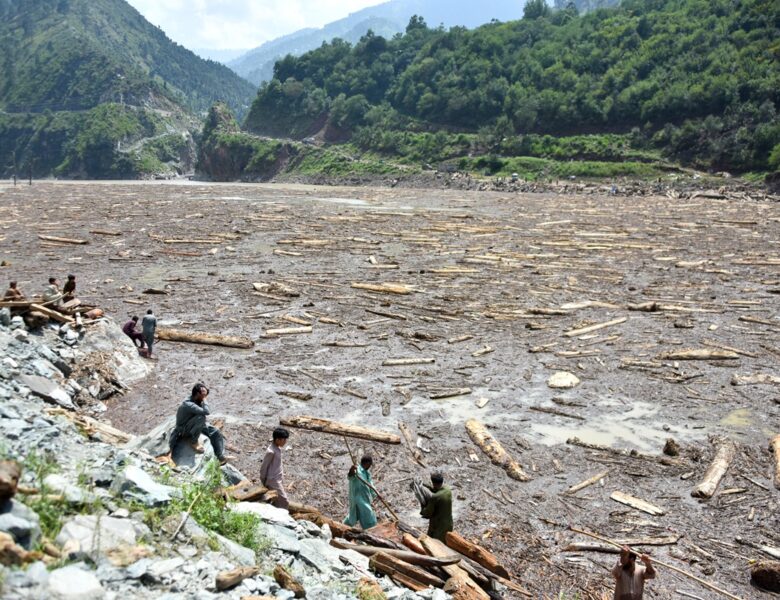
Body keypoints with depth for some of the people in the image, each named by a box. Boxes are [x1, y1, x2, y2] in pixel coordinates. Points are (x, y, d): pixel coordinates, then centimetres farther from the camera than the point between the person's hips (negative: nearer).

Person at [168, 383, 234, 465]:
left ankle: (221, 457, -6)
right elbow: (206, 412, -40)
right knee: (200, 418, -34)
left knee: (216, 432, -3)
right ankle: (193, 441, -16)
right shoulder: (188, 404, -32)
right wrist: (204, 400, -30)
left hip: (195, 424, 9)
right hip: (183, 430, -9)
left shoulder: (198, 401, -6)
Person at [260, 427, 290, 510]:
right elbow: (264, 467, -15)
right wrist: (264, 482, -5)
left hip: (279, 479, 9)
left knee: (278, 502, 14)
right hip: (273, 481, -9)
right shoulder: (271, 452, -23)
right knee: (284, 502, -8)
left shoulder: (278, 448, 3)